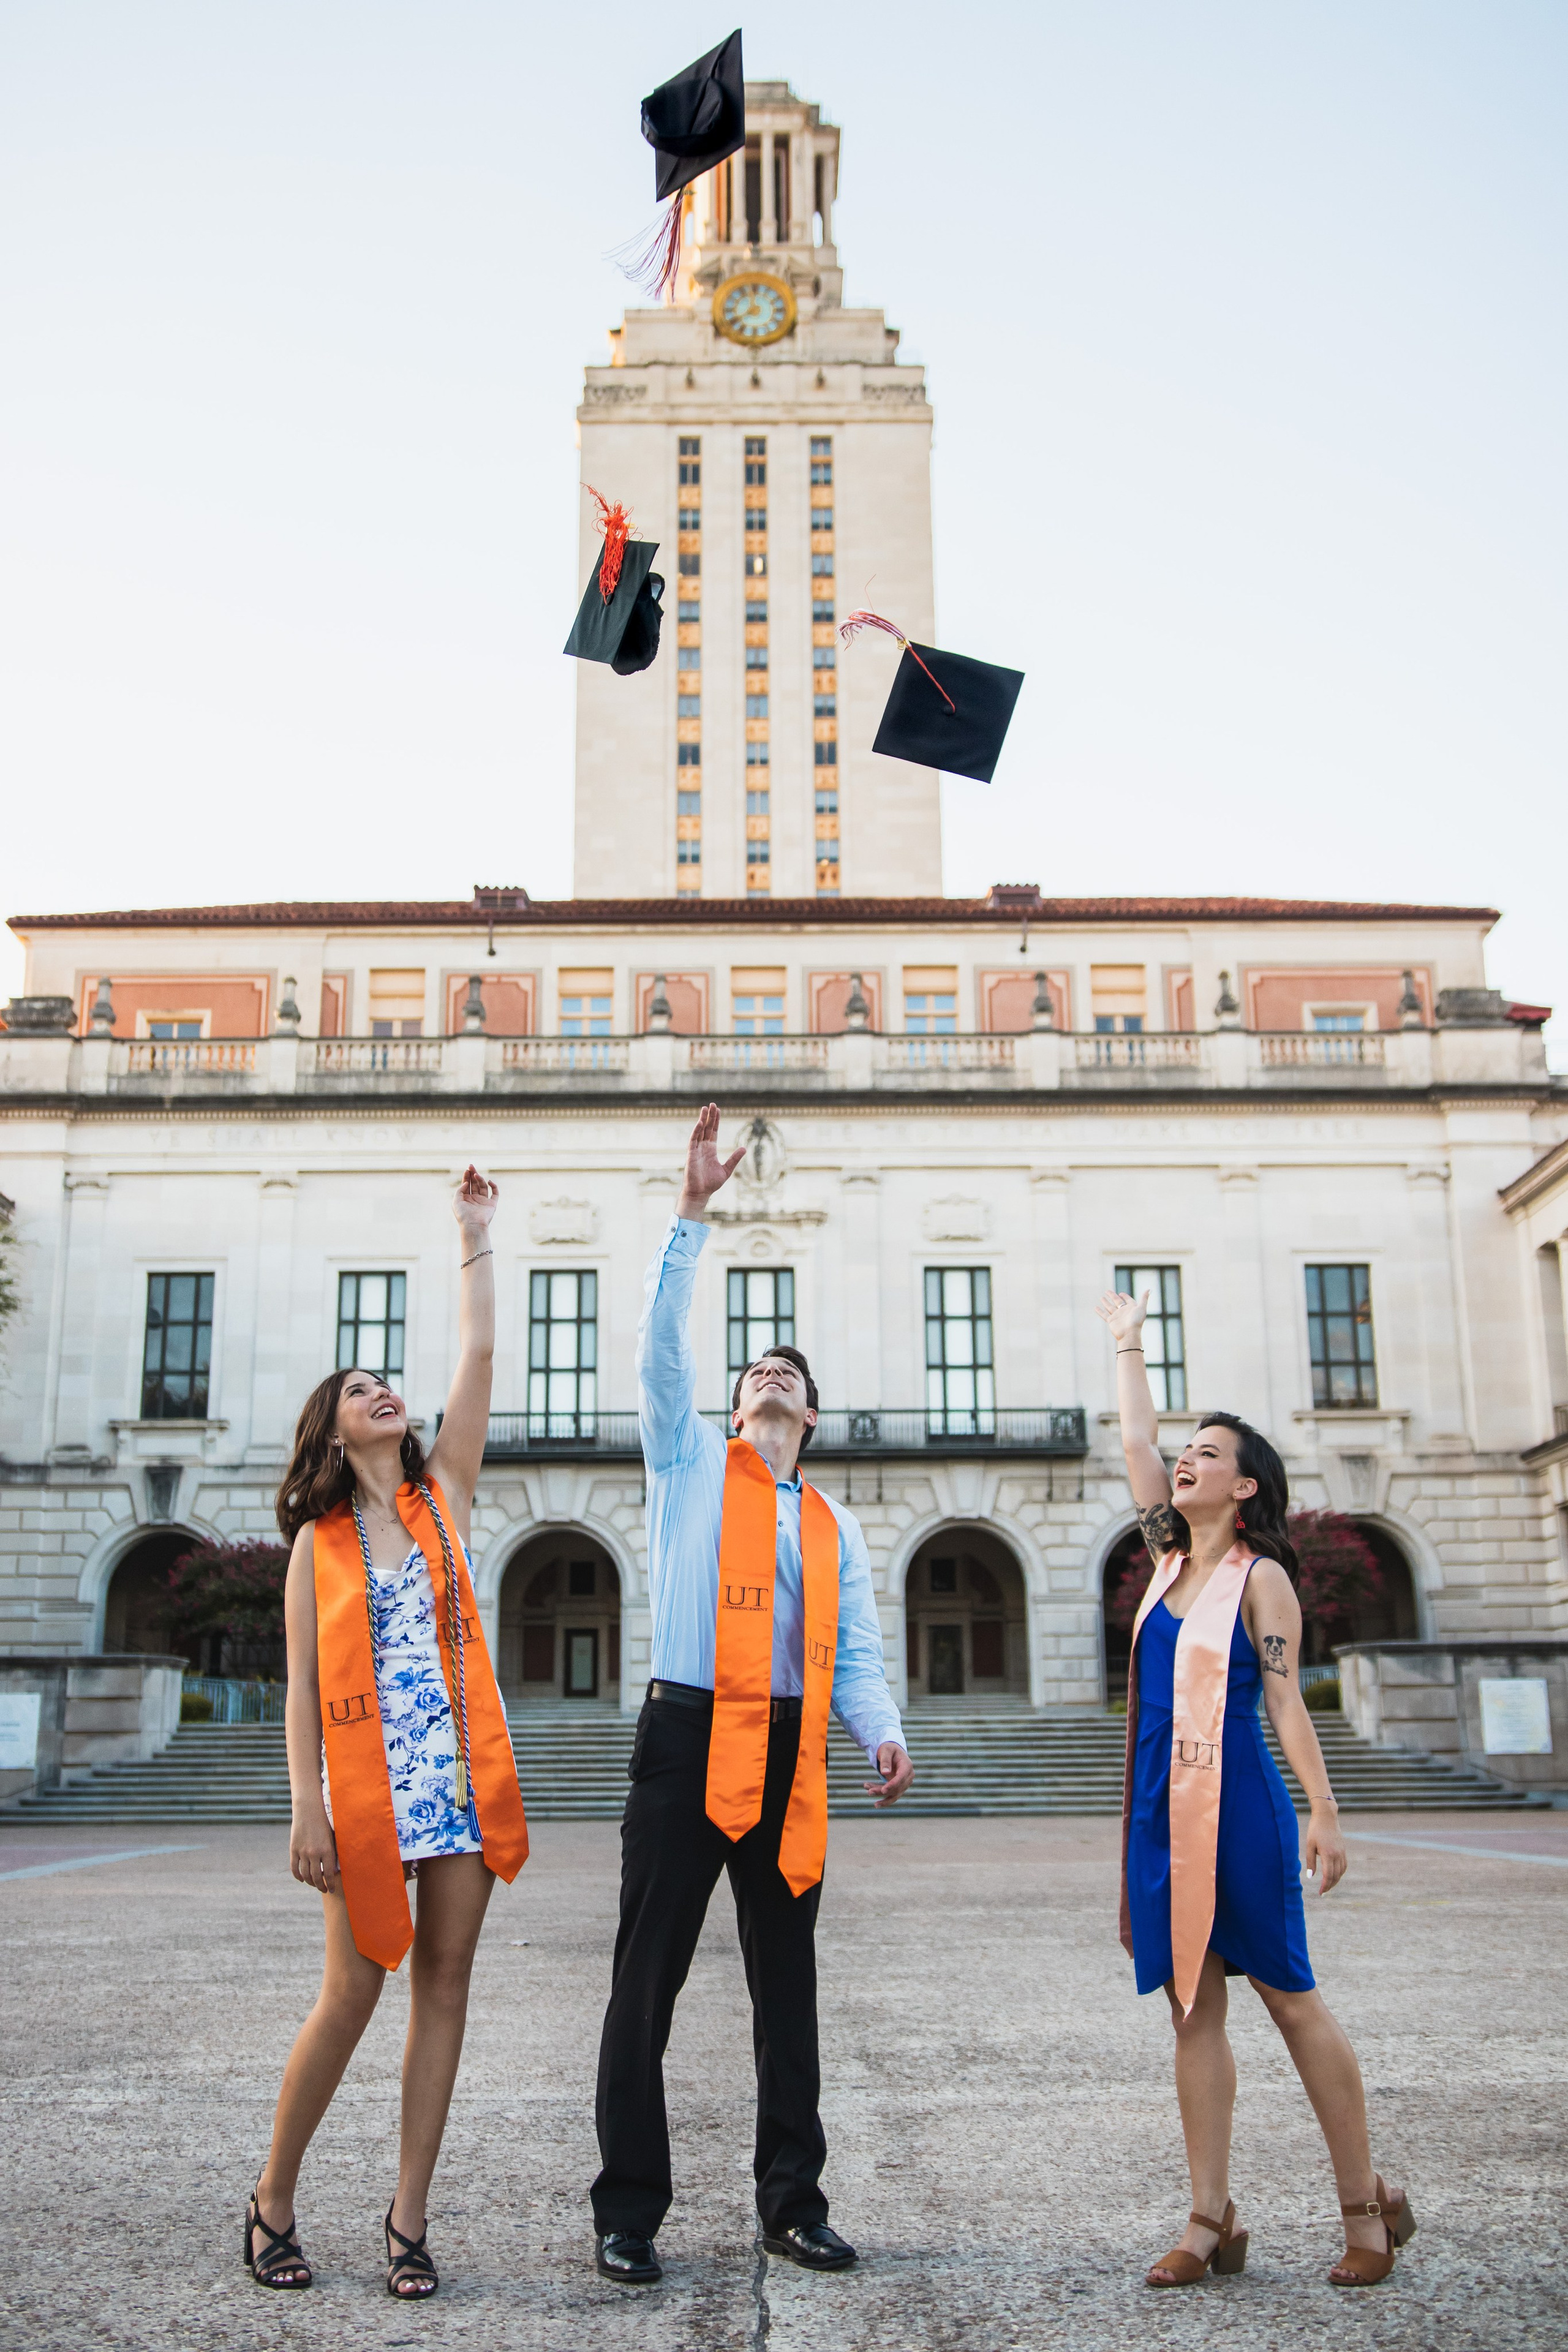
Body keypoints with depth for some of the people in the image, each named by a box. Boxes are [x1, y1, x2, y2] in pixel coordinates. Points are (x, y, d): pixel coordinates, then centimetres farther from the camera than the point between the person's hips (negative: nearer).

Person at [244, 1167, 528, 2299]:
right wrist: (307, 1807, -8)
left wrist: (476, 1238, 6)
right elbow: (303, 1684, 1)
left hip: (463, 1771, 3)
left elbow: (479, 1358, 6)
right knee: (353, 1992, -1)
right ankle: (273, 2199, 20)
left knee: (444, 1985, 4)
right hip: (368, 1780, -3)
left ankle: (410, 2219, 14)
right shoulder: (319, 1540, 5)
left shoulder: (443, 1497, 10)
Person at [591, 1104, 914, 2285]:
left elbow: (856, 1653, 11)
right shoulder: (692, 1464, 9)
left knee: (788, 1981, 9)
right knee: (649, 1978, -2)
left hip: (789, 1753, 4)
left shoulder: (836, 1527, 17)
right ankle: (629, 2215, 7)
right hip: (687, 1737, -3)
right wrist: (693, 1215, -10)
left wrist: (884, 1734, -8)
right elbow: (664, 1345, -3)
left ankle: (793, 2203, 19)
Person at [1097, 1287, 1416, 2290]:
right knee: (1193, 2010, 6)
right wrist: (1130, 1342, 24)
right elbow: (1137, 1442, 16)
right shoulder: (1171, 1558, 12)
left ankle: (1368, 2205, 14)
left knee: (1290, 1997, 1)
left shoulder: (1261, 1576, -4)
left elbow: (1284, 1699, -9)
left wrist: (1325, 1812, -14)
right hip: (1163, 1811, 6)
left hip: (1238, 1806, -6)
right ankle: (1213, 2220, 11)